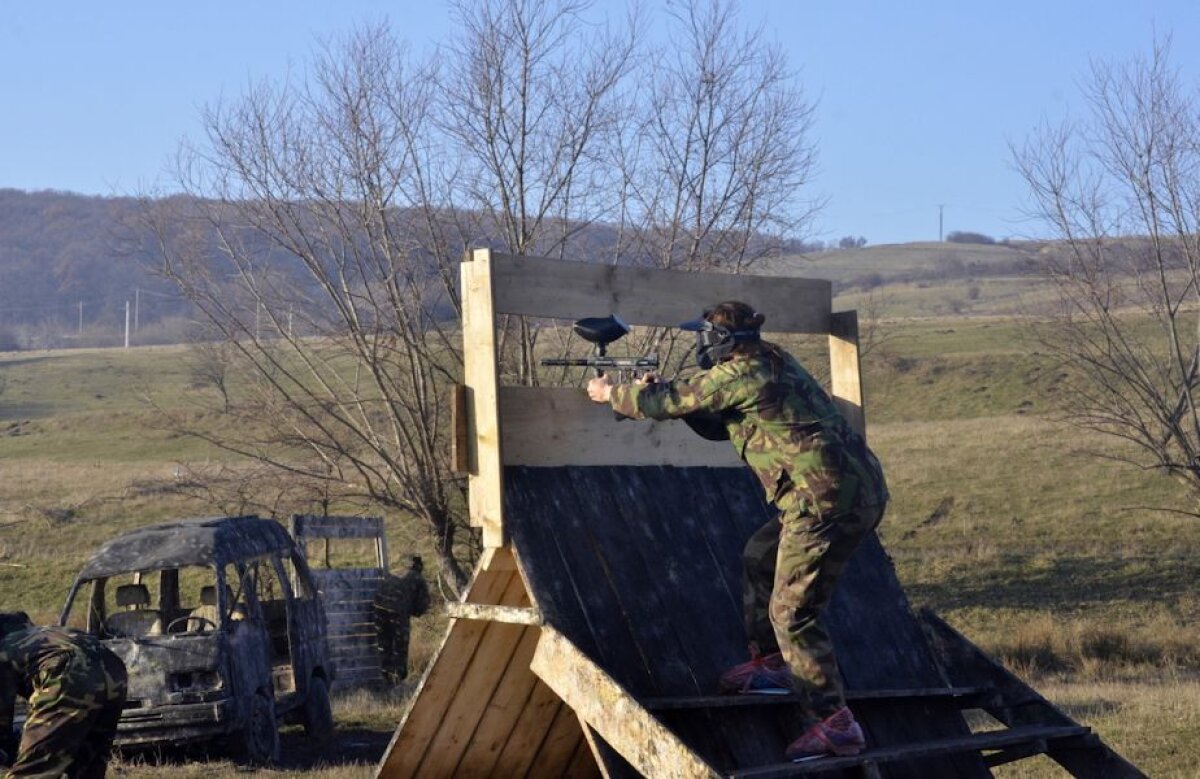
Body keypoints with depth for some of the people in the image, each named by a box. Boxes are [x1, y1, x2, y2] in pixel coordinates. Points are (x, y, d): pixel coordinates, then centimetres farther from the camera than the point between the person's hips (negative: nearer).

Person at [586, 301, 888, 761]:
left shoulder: (739, 375, -10)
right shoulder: (771, 364, 18)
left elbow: (669, 402, 0)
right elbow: (716, 425, 27)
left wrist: (610, 393, 16)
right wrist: (657, 392, 18)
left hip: (826, 499, -10)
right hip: (860, 489, 10)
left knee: (792, 613, -5)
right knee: (760, 558, 26)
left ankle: (834, 724, -6)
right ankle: (768, 662, 34)